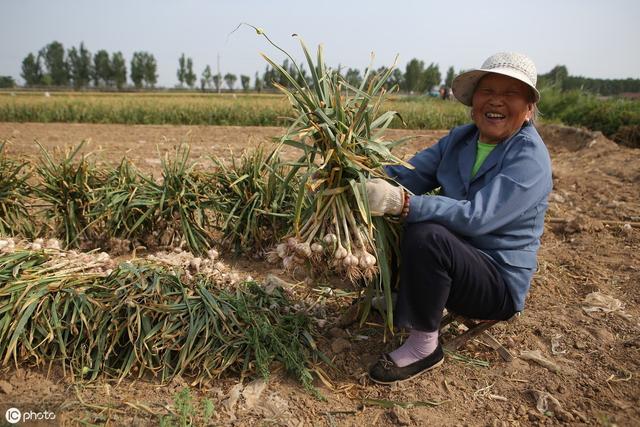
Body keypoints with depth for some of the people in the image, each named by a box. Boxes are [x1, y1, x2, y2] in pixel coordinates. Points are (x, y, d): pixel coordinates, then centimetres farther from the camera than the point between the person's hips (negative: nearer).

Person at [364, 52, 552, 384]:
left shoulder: (530, 158, -20)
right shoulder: (461, 138, 3)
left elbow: (476, 216, -33)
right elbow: (411, 173, -6)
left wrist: (401, 203, -43)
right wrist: (369, 177, -27)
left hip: (500, 285, -7)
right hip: (454, 255, 7)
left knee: (427, 235, -33)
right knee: (386, 218, -1)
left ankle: (424, 347, -16)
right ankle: (401, 293, 14)